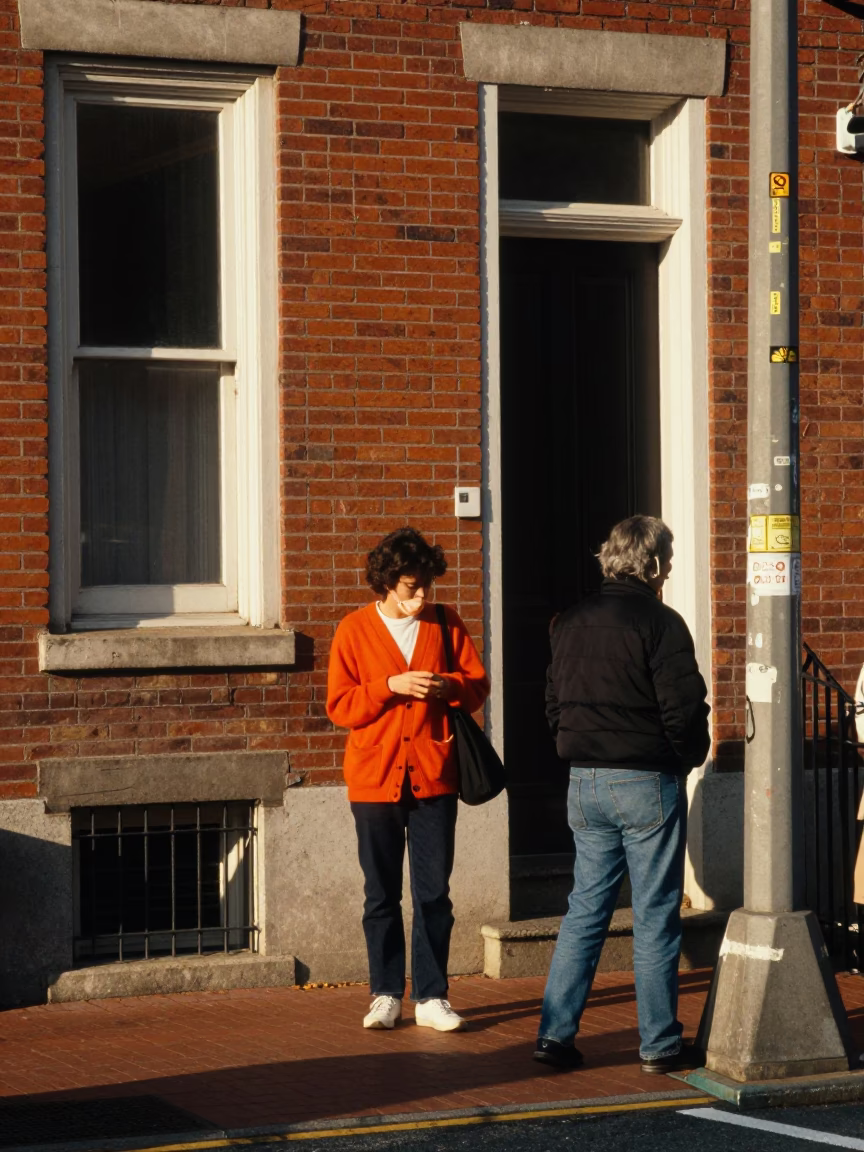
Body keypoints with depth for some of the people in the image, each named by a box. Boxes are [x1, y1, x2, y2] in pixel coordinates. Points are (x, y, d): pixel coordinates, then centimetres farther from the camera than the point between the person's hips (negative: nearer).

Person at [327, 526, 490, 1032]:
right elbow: (340, 706, -4)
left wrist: (448, 686, -14)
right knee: (382, 895, 7)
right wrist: (391, 685, -17)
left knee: (434, 893, 2)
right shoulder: (354, 630, 0)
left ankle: (431, 996, 9)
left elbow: (478, 684, 7)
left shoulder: (445, 624, 5)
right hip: (375, 780, -1)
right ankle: (386, 994, 15)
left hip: (434, 778, 1)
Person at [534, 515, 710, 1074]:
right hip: (649, 782, -6)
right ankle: (660, 1044, 7)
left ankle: (555, 1033, 7)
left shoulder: (571, 623, 8)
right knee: (655, 917, 2)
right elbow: (683, 708, -14)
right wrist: (690, 756, 3)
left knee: (586, 908, 11)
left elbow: (554, 704, 12)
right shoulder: (661, 623, -12)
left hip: (585, 783, 6)